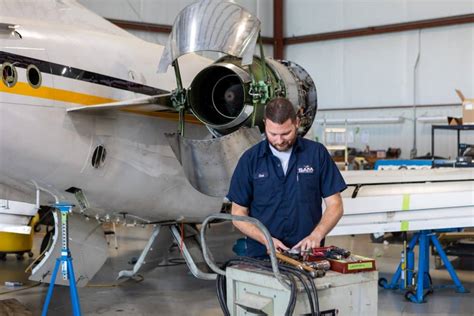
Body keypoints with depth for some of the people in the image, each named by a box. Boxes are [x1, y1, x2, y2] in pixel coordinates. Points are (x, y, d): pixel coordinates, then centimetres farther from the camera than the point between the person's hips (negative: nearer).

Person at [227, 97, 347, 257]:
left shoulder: (317, 153, 4)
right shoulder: (250, 159, 3)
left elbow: (335, 205, 7)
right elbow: (238, 214, 6)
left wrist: (316, 235, -10)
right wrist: (266, 239, -9)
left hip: (307, 252, 0)